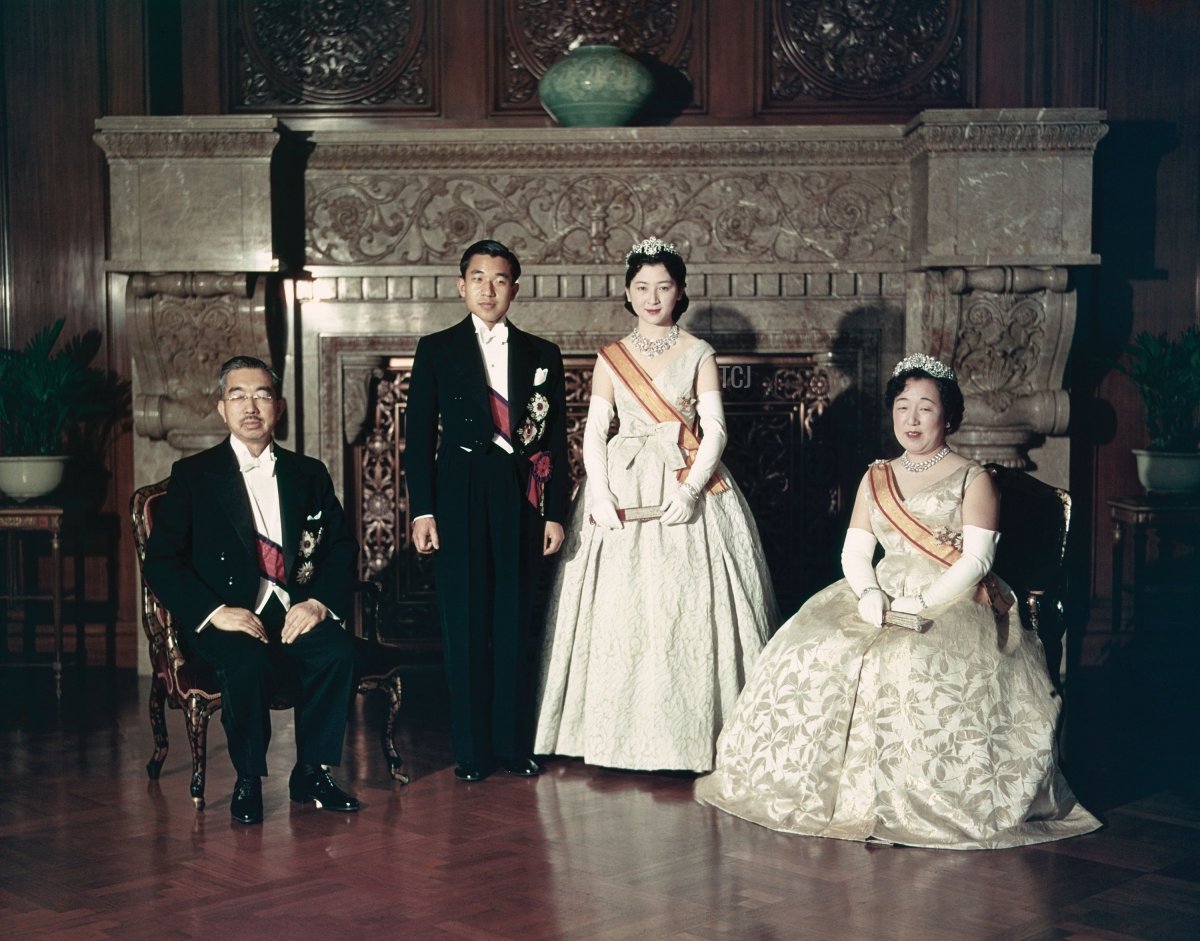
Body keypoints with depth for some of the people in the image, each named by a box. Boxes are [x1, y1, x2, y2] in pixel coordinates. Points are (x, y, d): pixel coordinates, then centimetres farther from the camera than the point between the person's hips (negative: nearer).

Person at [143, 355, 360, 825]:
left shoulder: (310, 474, 15)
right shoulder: (193, 475, 6)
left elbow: (342, 547, 10)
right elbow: (161, 561, -1)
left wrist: (319, 601, -11)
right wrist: (215, 611, -17)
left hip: (296, 614, 3)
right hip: (226, 620, -2)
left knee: (338, 652, -29)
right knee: (249, 664, -35)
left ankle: (311, 773, -9)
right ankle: (248, 780, -11)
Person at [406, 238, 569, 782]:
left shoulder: (542, 355, 10)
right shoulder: (436, 350, 6)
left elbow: (556, 442, 10)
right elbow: (418, 435, 3)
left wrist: (554, 513, 4)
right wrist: (421, 510, -5)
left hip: (521, 502, 2)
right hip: (458, 502, -1)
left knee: (515, 627, 5)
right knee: (465, 628, 1)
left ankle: (513, 744, 16)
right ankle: (472, 749, 11)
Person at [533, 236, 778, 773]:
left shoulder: (699, 355, 5)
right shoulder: (610, 358, 11)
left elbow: (714, 429, -3)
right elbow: (594, 433, 4)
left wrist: (690, 490, -17)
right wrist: (599, 495, -10)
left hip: (688, 488, -2)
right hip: (623, 490, 2)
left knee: (687, 607, -6)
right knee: (619, 607, -1)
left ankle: (688, 734, 1)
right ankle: (623, 733, 7)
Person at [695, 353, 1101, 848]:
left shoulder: (973, 480, 4)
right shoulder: (875, 478, 18)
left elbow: (977, 558, -7)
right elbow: (854, 549, 10)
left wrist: (922, 603, -19)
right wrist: (869, 594, -12)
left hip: (953, 602, -5)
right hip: (881, 598, 5)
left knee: (915, 664, -35)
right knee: (813, 652, -20)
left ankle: (921, 802, -26)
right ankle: (831, 786, -13)